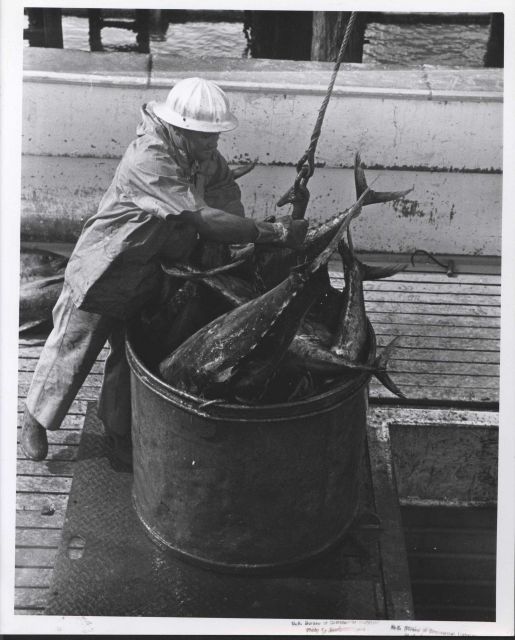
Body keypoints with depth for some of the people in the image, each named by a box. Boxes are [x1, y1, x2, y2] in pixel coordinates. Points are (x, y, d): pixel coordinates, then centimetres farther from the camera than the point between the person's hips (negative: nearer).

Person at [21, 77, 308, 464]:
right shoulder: (148, 160, -34)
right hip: (102, 274, -7)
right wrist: (271, 232, -39)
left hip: (148, 278, 7)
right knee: (70, 353, 11)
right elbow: (202, 218, -40)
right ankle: (36, 418, 38)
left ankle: (119, 431, 41)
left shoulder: (205, 156, -7)